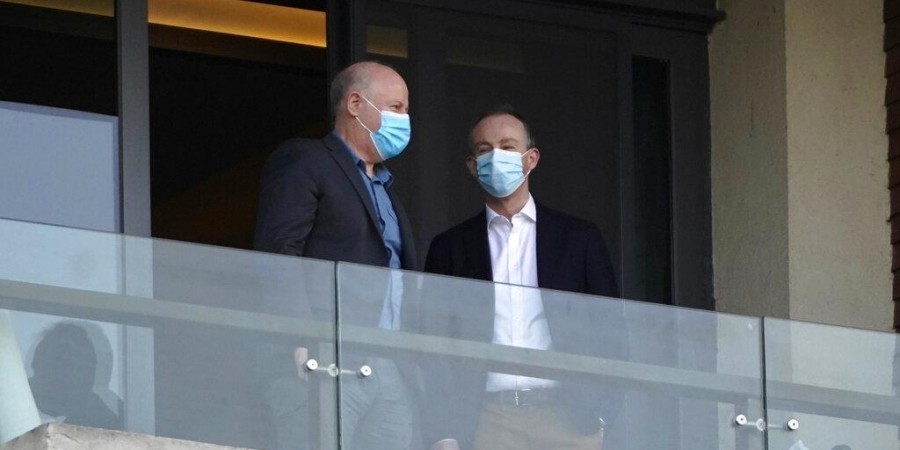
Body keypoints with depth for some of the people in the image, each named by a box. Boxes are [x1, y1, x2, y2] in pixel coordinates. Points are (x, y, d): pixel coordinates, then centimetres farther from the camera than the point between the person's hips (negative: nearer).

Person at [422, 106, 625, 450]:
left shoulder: (579, 238, 11)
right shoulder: (450, 248, 12)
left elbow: (608, 331, 10)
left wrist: (599, 415, -2)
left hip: (566, 419, 0)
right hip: (487, 421, 0)